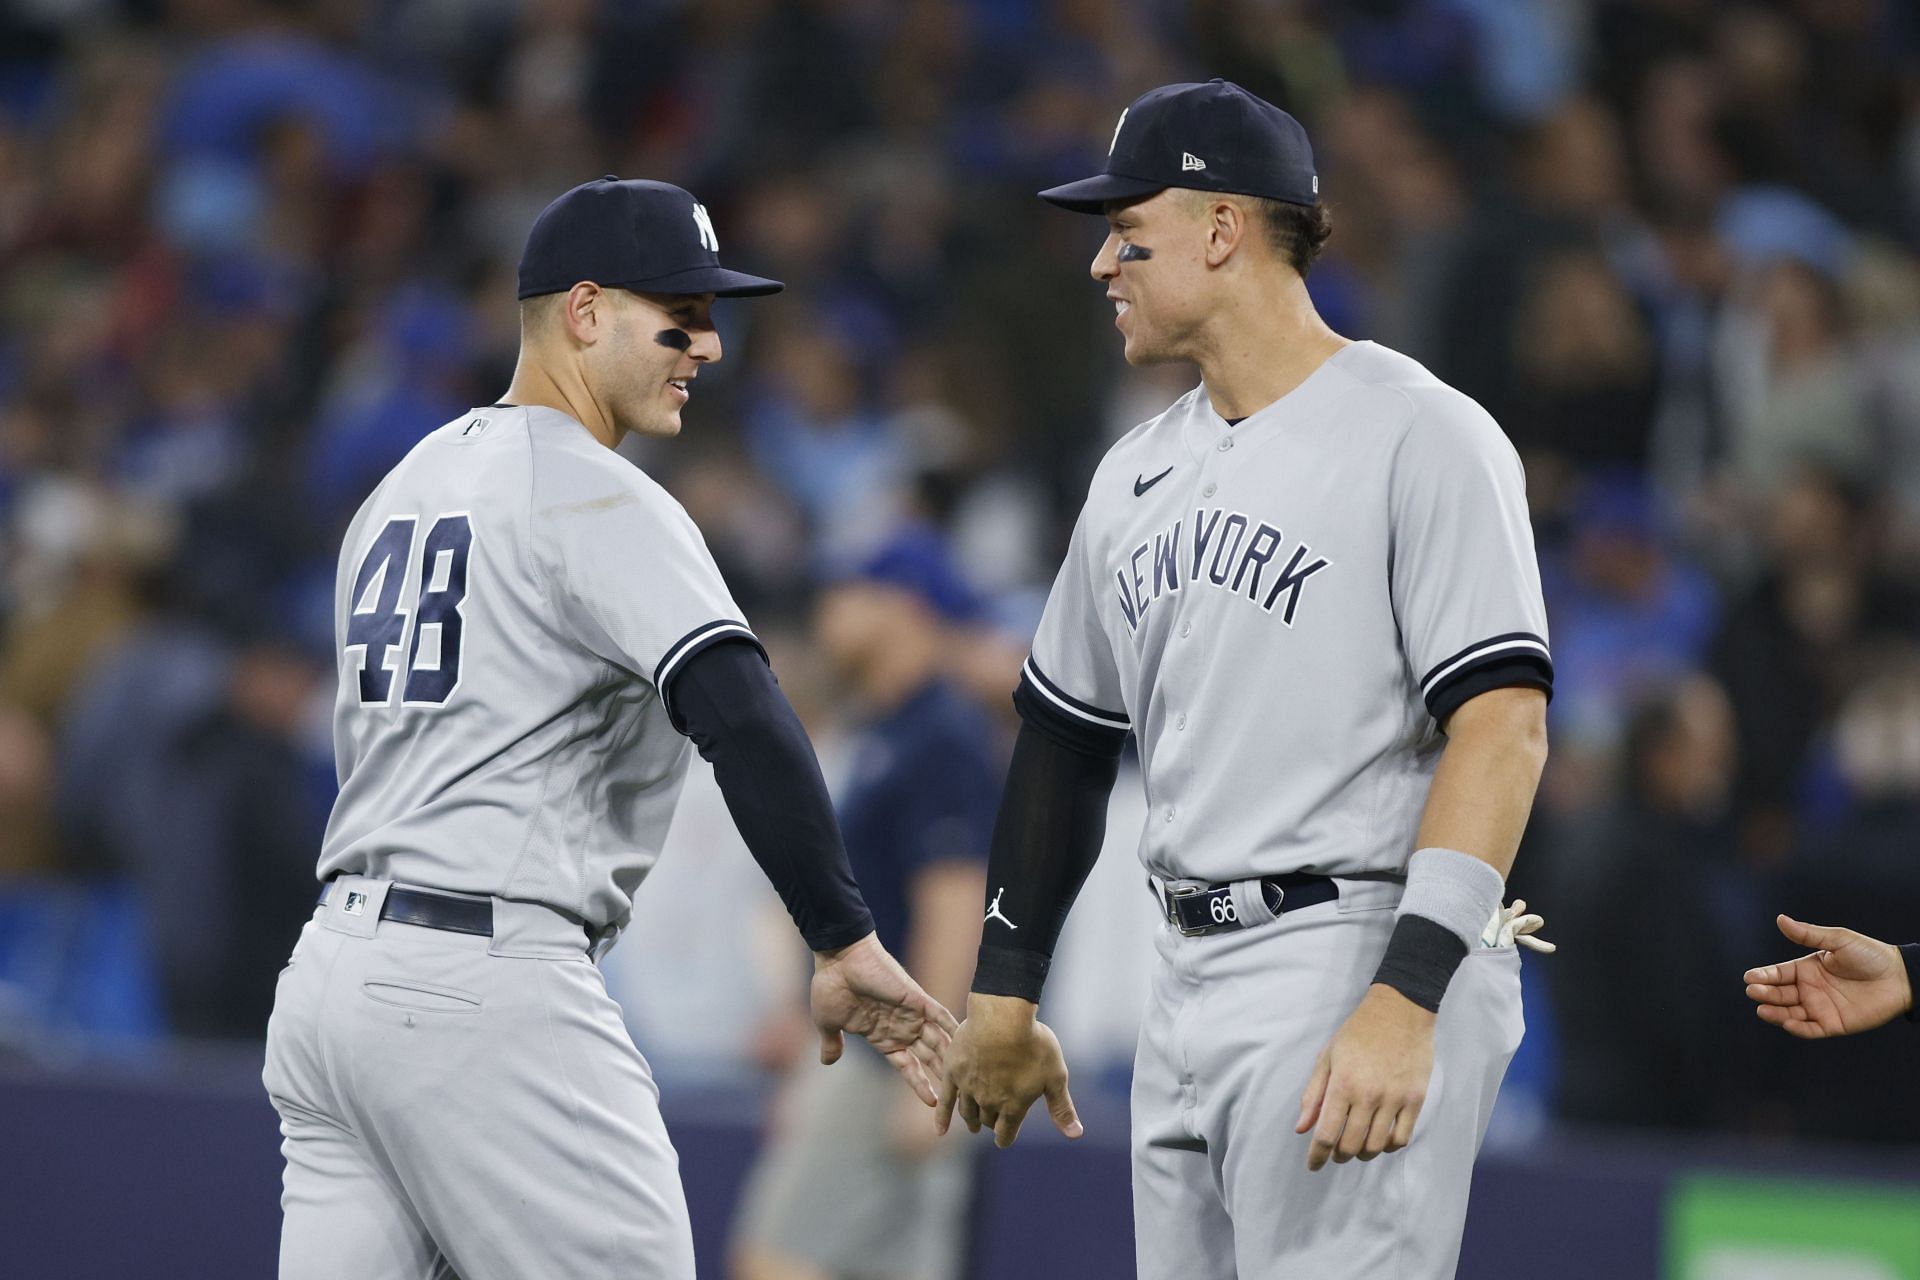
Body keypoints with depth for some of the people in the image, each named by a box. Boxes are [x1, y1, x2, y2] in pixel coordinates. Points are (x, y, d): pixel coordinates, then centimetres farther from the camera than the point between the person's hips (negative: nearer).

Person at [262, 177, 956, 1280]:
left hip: (333, 965, 9)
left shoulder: (401, 488, 20)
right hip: (488, 983, -9)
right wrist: (846, 941, -25)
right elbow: (742, 715, -22)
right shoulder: (597, 498, -8)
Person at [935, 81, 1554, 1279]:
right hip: (1187, 984, 8)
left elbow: (1504, 725, -17)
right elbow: (1067, 739, 24)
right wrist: (1005, 993, 22)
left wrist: (1407, 998, -25)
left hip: (1358, 960, -8)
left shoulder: (1418, 435, -9)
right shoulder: (1140, 471, 17)